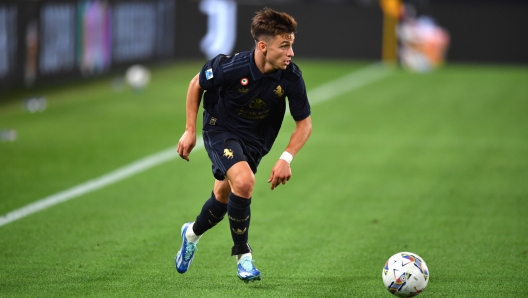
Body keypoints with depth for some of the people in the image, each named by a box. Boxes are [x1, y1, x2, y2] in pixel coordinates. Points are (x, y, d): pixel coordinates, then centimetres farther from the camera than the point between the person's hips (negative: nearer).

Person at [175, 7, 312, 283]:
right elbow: (196, 85, -8)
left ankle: (193, 233, 50)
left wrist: (286, 158, -21)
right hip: (220, 129, -4)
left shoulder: (291, 78, -23)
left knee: (224, 197, 16)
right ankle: (242, 255, -10)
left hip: (255, 140, 4)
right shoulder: (231, 67, -30)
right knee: (244, 181, -28)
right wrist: (190, 131, -5)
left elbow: (304, 123, -9)